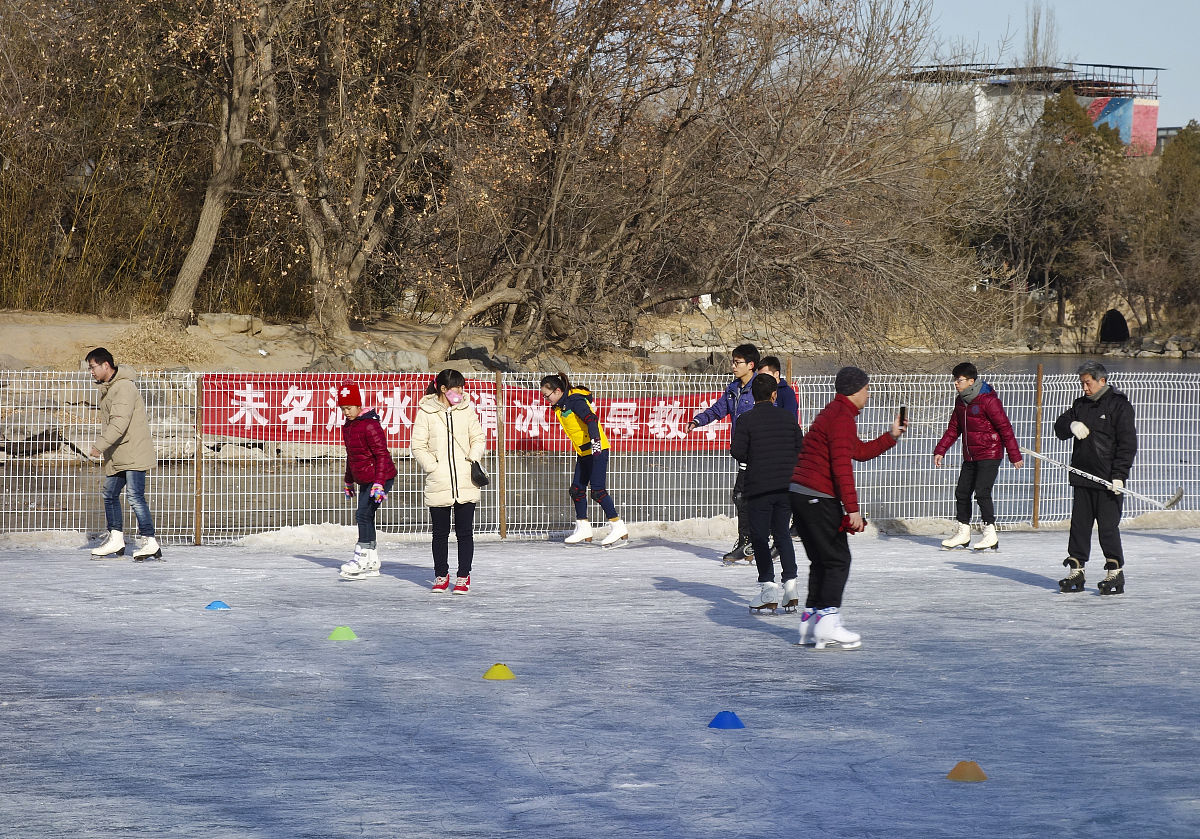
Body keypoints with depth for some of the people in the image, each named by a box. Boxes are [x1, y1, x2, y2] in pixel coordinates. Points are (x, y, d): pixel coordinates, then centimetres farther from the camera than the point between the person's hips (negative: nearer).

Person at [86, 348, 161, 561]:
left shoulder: (123, 387, -17)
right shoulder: (107, 389, 16)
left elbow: (120, 422, -26)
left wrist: (100, 445, -28)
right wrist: (104, 450, 18)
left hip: (134, 452, -11)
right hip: (118, 455, 11)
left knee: (135, 496, -15)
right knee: (109, 493, 14)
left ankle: (150, 543, -14)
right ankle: (115, 540, 22)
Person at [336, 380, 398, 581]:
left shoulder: (370, 426, -18)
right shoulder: (347, 427, 11)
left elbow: (382, 454, -20)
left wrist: (379, 483, -25)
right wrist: (348, 481, 26)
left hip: (380, 477, -10)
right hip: (364, 480, 10)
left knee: (363, 514, -16)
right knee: (366, 517, 10)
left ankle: (362, 558, -16)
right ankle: (372, 563, 15)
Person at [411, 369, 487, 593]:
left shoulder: (467, 409, 5)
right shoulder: (426, 412, -2)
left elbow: (479, 438, 12)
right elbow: (418, 446, -1)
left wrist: (473, 457, -5)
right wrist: (433, 467, -10)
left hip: (465, 483, 1)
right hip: (438, 486, -1)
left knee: (465, 532, 3)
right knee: (440, 533, 8)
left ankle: (463, 576, 12)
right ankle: (441, 575, 21)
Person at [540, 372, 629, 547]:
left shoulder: (575, 401, -18)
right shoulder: (559, 405, 11)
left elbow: (591, 419, -31)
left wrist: (595, 439, -43)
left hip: (597, 450, -10)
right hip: (583, 452, 10)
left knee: (597, 490, -14)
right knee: (577, 488, 9)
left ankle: (618, 527, -12)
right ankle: (583, 529, 18)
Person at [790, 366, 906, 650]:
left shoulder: (832, 414, 22)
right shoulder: (842, 418, -12)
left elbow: (861, 451, 30)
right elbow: (842, 466, -20)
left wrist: (892, 436, 25)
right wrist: (852, 509, -21)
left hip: (799, 495, 10)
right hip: (818, 498, -10)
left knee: (821, 560, 14)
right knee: (838, 560, -9)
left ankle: (810, 621, 14)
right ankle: (828, 624, -15)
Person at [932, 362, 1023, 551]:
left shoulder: (988, 400, -16)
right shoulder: (960, 401, 9)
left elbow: (1005, 428, -13)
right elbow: (953, 429, 18)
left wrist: (1014, 456, -11)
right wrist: (940, 450, 11)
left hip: (989, 455, -8)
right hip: (970, 456, 8)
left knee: (982, 492, -15)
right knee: (962, 492, 8)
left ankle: (990, 535, -7)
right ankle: (963, 533, 20)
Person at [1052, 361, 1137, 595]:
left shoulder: (1119, 405, -6)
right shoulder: (1080, 404, 14)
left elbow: (1127, 442, -10)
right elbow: (1059, 428, 14)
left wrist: (1119, 475, -16)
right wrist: (1071, 425, -11)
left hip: (1108, 479, -6)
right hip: (1082, 478, 6)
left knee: (1108, 526, -5)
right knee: (1079, 524, 8)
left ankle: (1115, 573, 3)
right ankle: (1075, 571, 14)